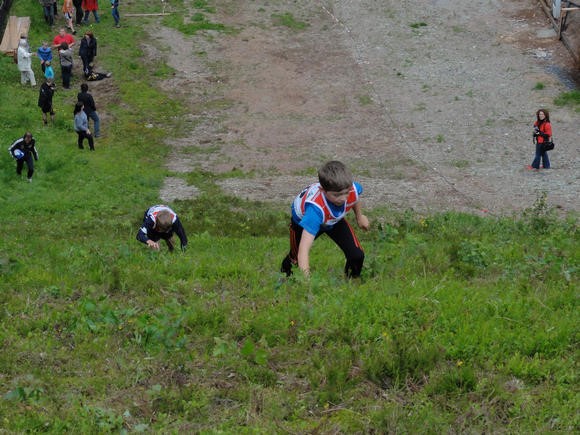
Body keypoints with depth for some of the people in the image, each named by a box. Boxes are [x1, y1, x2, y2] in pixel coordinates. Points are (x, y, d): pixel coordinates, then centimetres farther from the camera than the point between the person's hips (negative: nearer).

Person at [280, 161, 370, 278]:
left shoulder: (352, 190, -37)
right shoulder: (316, 208, -52)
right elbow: (304, 249, -57)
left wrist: (359, 217, 13)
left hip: (334, 219, 4)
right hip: (303, 220, -4)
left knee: (357, 256, -9)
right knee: (297, 260, 14)